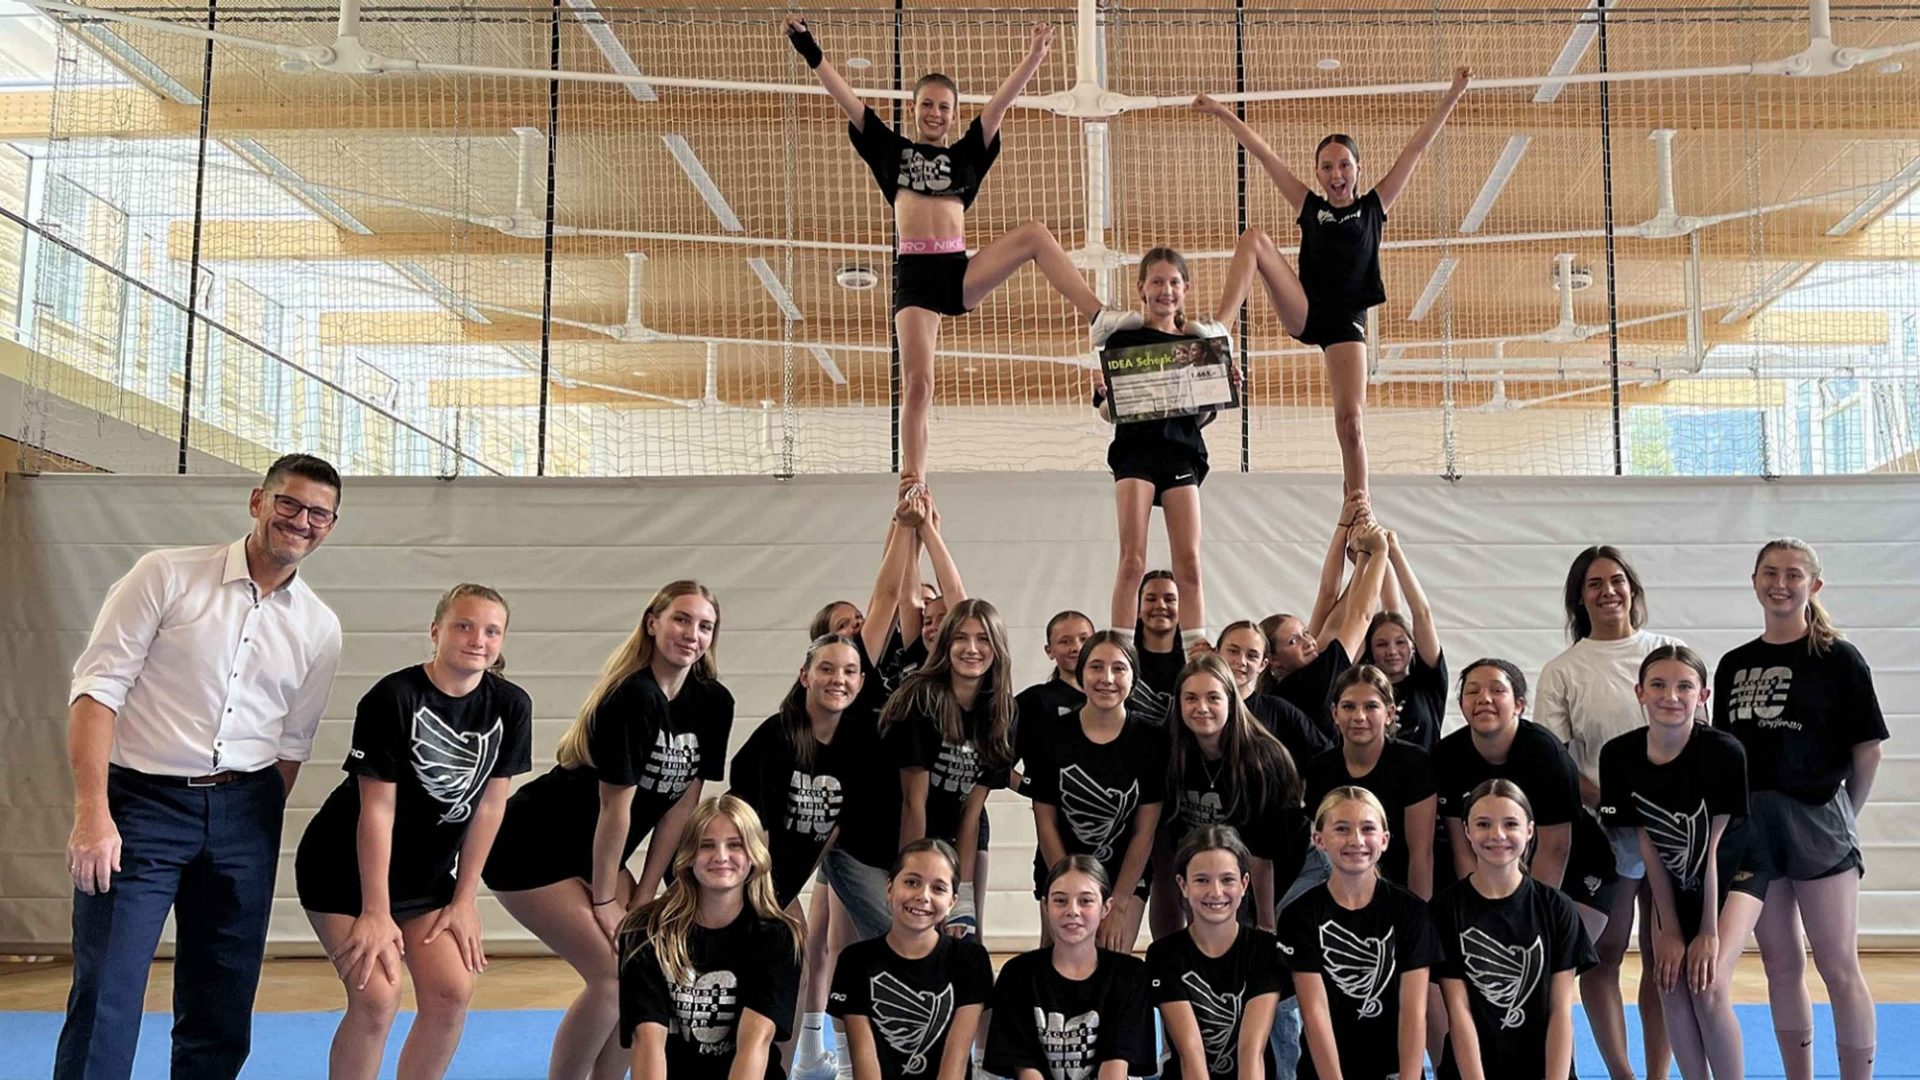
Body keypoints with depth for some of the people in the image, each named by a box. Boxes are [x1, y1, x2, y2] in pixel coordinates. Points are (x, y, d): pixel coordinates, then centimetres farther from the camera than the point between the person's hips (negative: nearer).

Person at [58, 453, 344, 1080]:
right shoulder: (167, 574, -4)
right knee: (105, 1002, -8)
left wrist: (260, 832, 9)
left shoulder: (319, 628, 6)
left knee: (222, 1010, 11)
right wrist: (92, 810, -17)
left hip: (241, 812, 4)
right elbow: (98, 685, -9)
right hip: (141, 800, -4)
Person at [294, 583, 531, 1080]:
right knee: (378, 994, -15)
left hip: (425, 872, 5)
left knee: (453, 992, -6)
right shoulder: (393, 697, -22)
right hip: (347, 869, -5)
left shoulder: (510, 706, -9)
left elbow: (490, 804, -4)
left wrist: (464, 900, -4)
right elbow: (377, 808, -21)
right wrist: (377, 912, -20)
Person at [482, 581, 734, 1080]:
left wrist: (643, 895, -3)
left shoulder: (714, 703, -4)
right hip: (532, 851, -7)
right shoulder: (633, 697, -26)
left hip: (595, 855, 7)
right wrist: (604, 902, -15)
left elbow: (682, 803, -2)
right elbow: (615, 808, -21)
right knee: (614, 974, -14)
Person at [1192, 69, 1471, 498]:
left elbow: (1416, 148, 8)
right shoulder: (1309, 207, 12)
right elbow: (1263, 153, 11)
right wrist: (1222, 113, 12)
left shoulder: (1374, 207, 10)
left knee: (1350, 421, -12)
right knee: (1255, 238, -20)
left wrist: (1451, 97, 7)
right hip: (1304, 311, 1)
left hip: (1346, 321, -1)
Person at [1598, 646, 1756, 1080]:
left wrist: (1710, 930, -15)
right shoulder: (1619, 755, -17)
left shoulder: (1723, 752, -26)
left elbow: (1712, 847, -22)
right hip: (1672, 882, 3)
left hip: (1734, 873, -3)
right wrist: (1668, 929, -9)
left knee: (1708, 985, -16)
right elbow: (1647, 845, -11)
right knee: (1670, 984, -7)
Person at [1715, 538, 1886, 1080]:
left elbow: (1867, 751, -3)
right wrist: (1745, 816, 3)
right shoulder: (1734, 665, 8)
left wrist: (1843, 814, 4)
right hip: (1752, 827, 4)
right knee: (1782, 969, 11)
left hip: (1816, 822, -4)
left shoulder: (1839, 658, -4)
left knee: (1839, 968, 0)